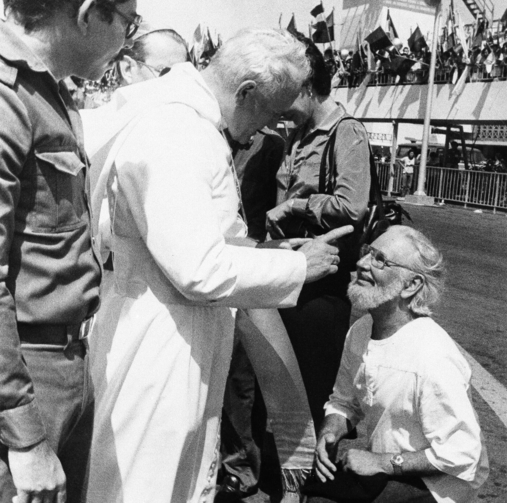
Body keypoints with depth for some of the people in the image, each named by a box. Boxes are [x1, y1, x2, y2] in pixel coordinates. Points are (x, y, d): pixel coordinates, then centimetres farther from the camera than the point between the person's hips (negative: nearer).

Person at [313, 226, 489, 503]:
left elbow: (460, 455, -24)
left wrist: (381, 462, -21)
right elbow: (344, 401, 7)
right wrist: (329, 434, -13)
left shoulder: (433, 360, -29)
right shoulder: (359, 331, -6)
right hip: (382, 466, 6)